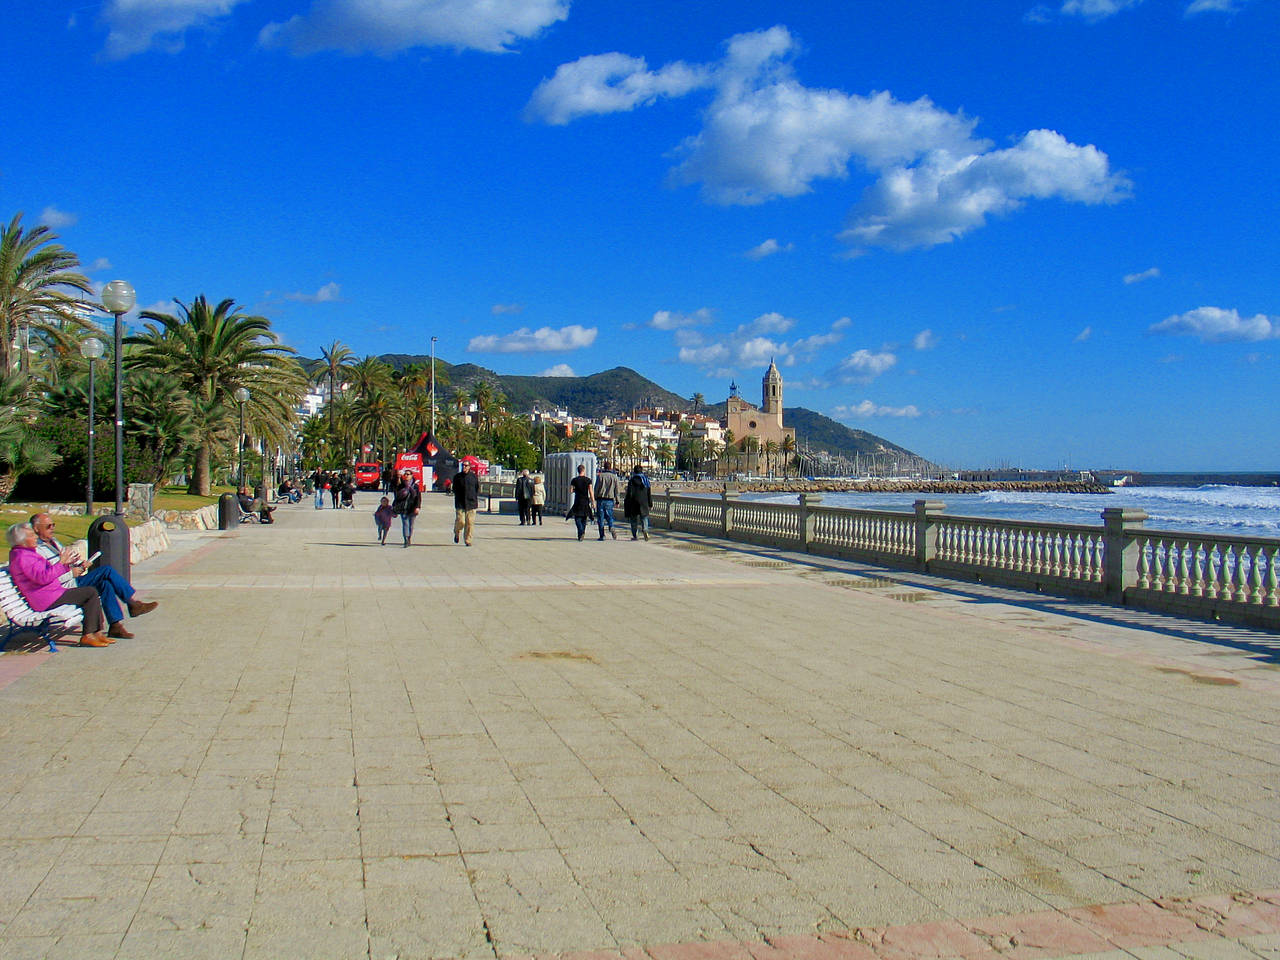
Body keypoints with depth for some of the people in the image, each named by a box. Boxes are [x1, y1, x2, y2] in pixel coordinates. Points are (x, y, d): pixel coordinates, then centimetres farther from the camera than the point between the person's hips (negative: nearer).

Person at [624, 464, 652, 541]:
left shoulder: (631, 481, -7)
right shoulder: (646, 480, 5)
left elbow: (629, 494, -10)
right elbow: (649, 494, 7)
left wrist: (626, 504, -3)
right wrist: (650, 504, 13)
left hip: (634, 503, -3)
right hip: (644, 503, 3)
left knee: (634, 520, 8)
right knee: (644, 517, 6)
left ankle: (634, 536, 11)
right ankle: (645, 530, -22)